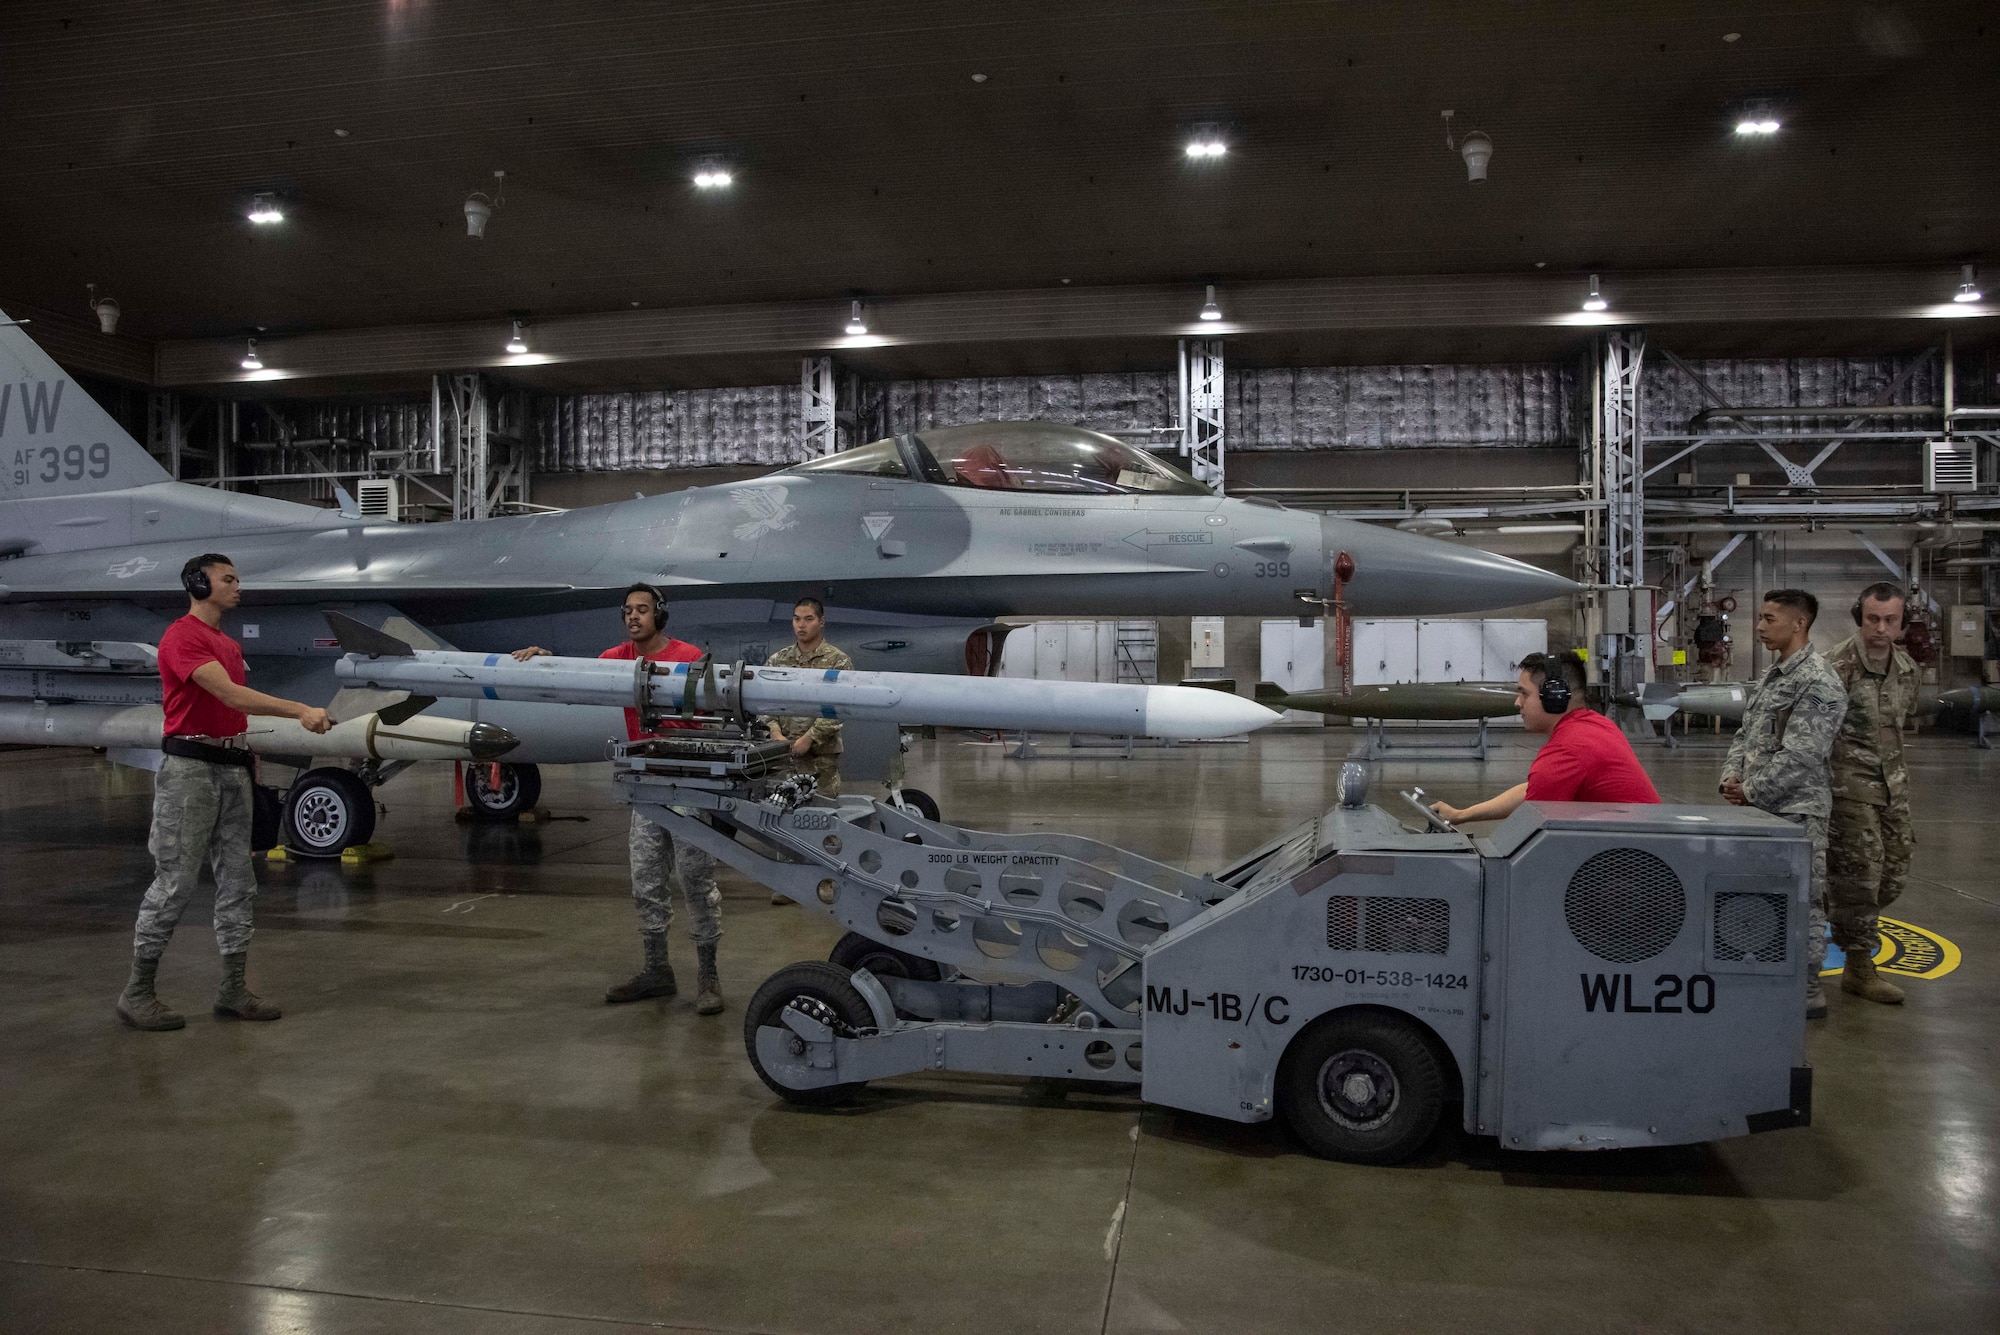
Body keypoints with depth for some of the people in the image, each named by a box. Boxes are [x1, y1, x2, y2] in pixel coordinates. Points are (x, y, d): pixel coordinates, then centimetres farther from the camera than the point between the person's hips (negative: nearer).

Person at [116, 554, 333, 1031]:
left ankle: (233, 989, 14)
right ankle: (138, 991, 8)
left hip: (232, 768, 9)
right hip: (190, 769, -9)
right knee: (175, 881, -4)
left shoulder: (230, 644, 17)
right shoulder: (182, 637, -11)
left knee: (237, 880, 8)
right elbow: (230, 694, -23)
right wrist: (301, 711, -30)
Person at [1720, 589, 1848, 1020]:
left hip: (1796, 811, -9)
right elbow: (1746, 734, 17)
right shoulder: (1773, 676, 15)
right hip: (1761, 809, 9)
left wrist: (1751, 792, -13)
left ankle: (1807, 992, 7)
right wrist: (1731, 778, 0)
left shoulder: (1819, 683, -14)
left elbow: (1800, 756, -20)